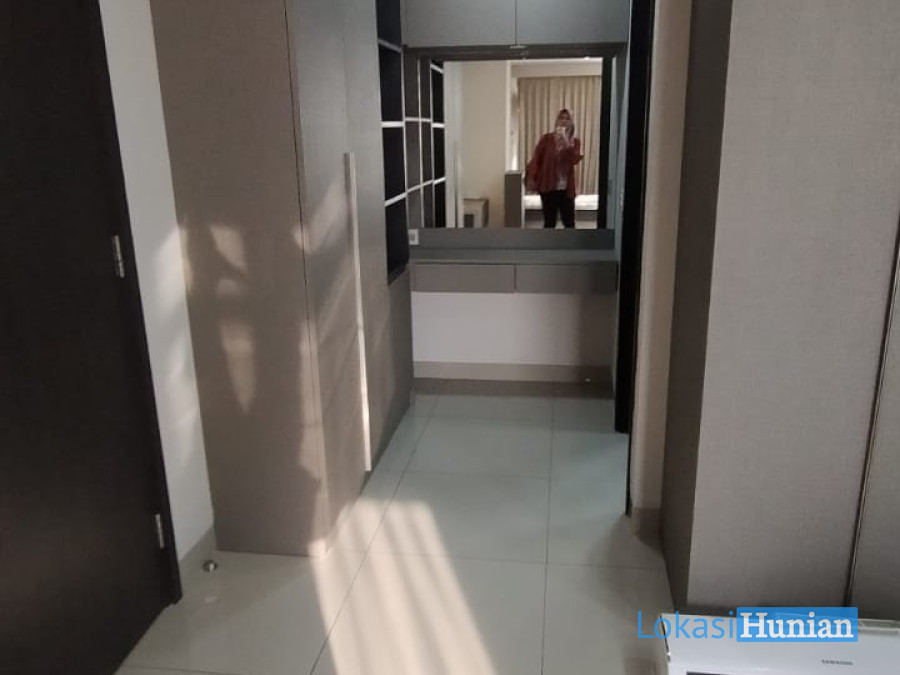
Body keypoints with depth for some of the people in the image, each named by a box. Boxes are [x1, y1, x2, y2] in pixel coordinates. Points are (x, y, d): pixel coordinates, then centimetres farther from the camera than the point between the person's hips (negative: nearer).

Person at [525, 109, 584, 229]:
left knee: (569, 222, 6)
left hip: (567, 188, 2)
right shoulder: (547, 139, -1)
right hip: (549, 187, -2)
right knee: (549, 223, 2)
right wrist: (531, 178, -13)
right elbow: (536, 159, -3)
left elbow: (574, 160, -13)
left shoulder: (575, 142, 5)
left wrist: (566, 144, -25)